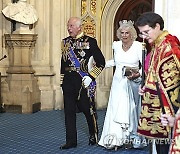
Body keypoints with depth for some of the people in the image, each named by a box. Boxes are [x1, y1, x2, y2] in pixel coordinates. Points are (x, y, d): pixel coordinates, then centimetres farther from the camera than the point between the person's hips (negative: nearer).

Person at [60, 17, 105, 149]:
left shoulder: (90, 42, -5)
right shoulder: (65, 42, 10)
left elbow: (101, 62, -6)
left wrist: (90, 76, -13)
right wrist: (63, 80, 14)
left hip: (83, 82, -4)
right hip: (68, 82, 5)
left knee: (88, 109, 6)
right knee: (69, 111, 5)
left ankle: (94, 135, 29)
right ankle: (71, 141, 13)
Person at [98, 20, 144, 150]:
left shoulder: (138, 46, -8)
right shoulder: (116, 45, 6)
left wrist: (138, 74, -28)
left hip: (132, 83, -3)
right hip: (118, 83, 3)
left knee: (130, 110, 1)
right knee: (116, 110, -4)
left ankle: (131, 138, 13)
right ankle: (115, 139, -4)